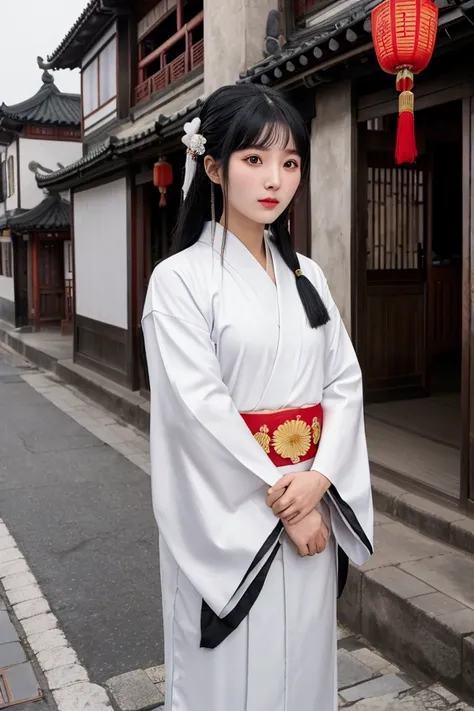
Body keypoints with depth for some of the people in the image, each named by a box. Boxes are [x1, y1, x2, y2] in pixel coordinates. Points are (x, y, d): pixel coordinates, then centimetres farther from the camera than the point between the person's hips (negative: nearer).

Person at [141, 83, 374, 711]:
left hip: (314, 509, 5)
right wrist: (283, 503, -13)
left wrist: (320, 477, -12)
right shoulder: (180, 278, -9)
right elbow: (200, 408, -16)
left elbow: (346, 381, 4)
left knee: (304, 660, 17)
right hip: (229, 516, -5)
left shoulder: (307, 276, 8)